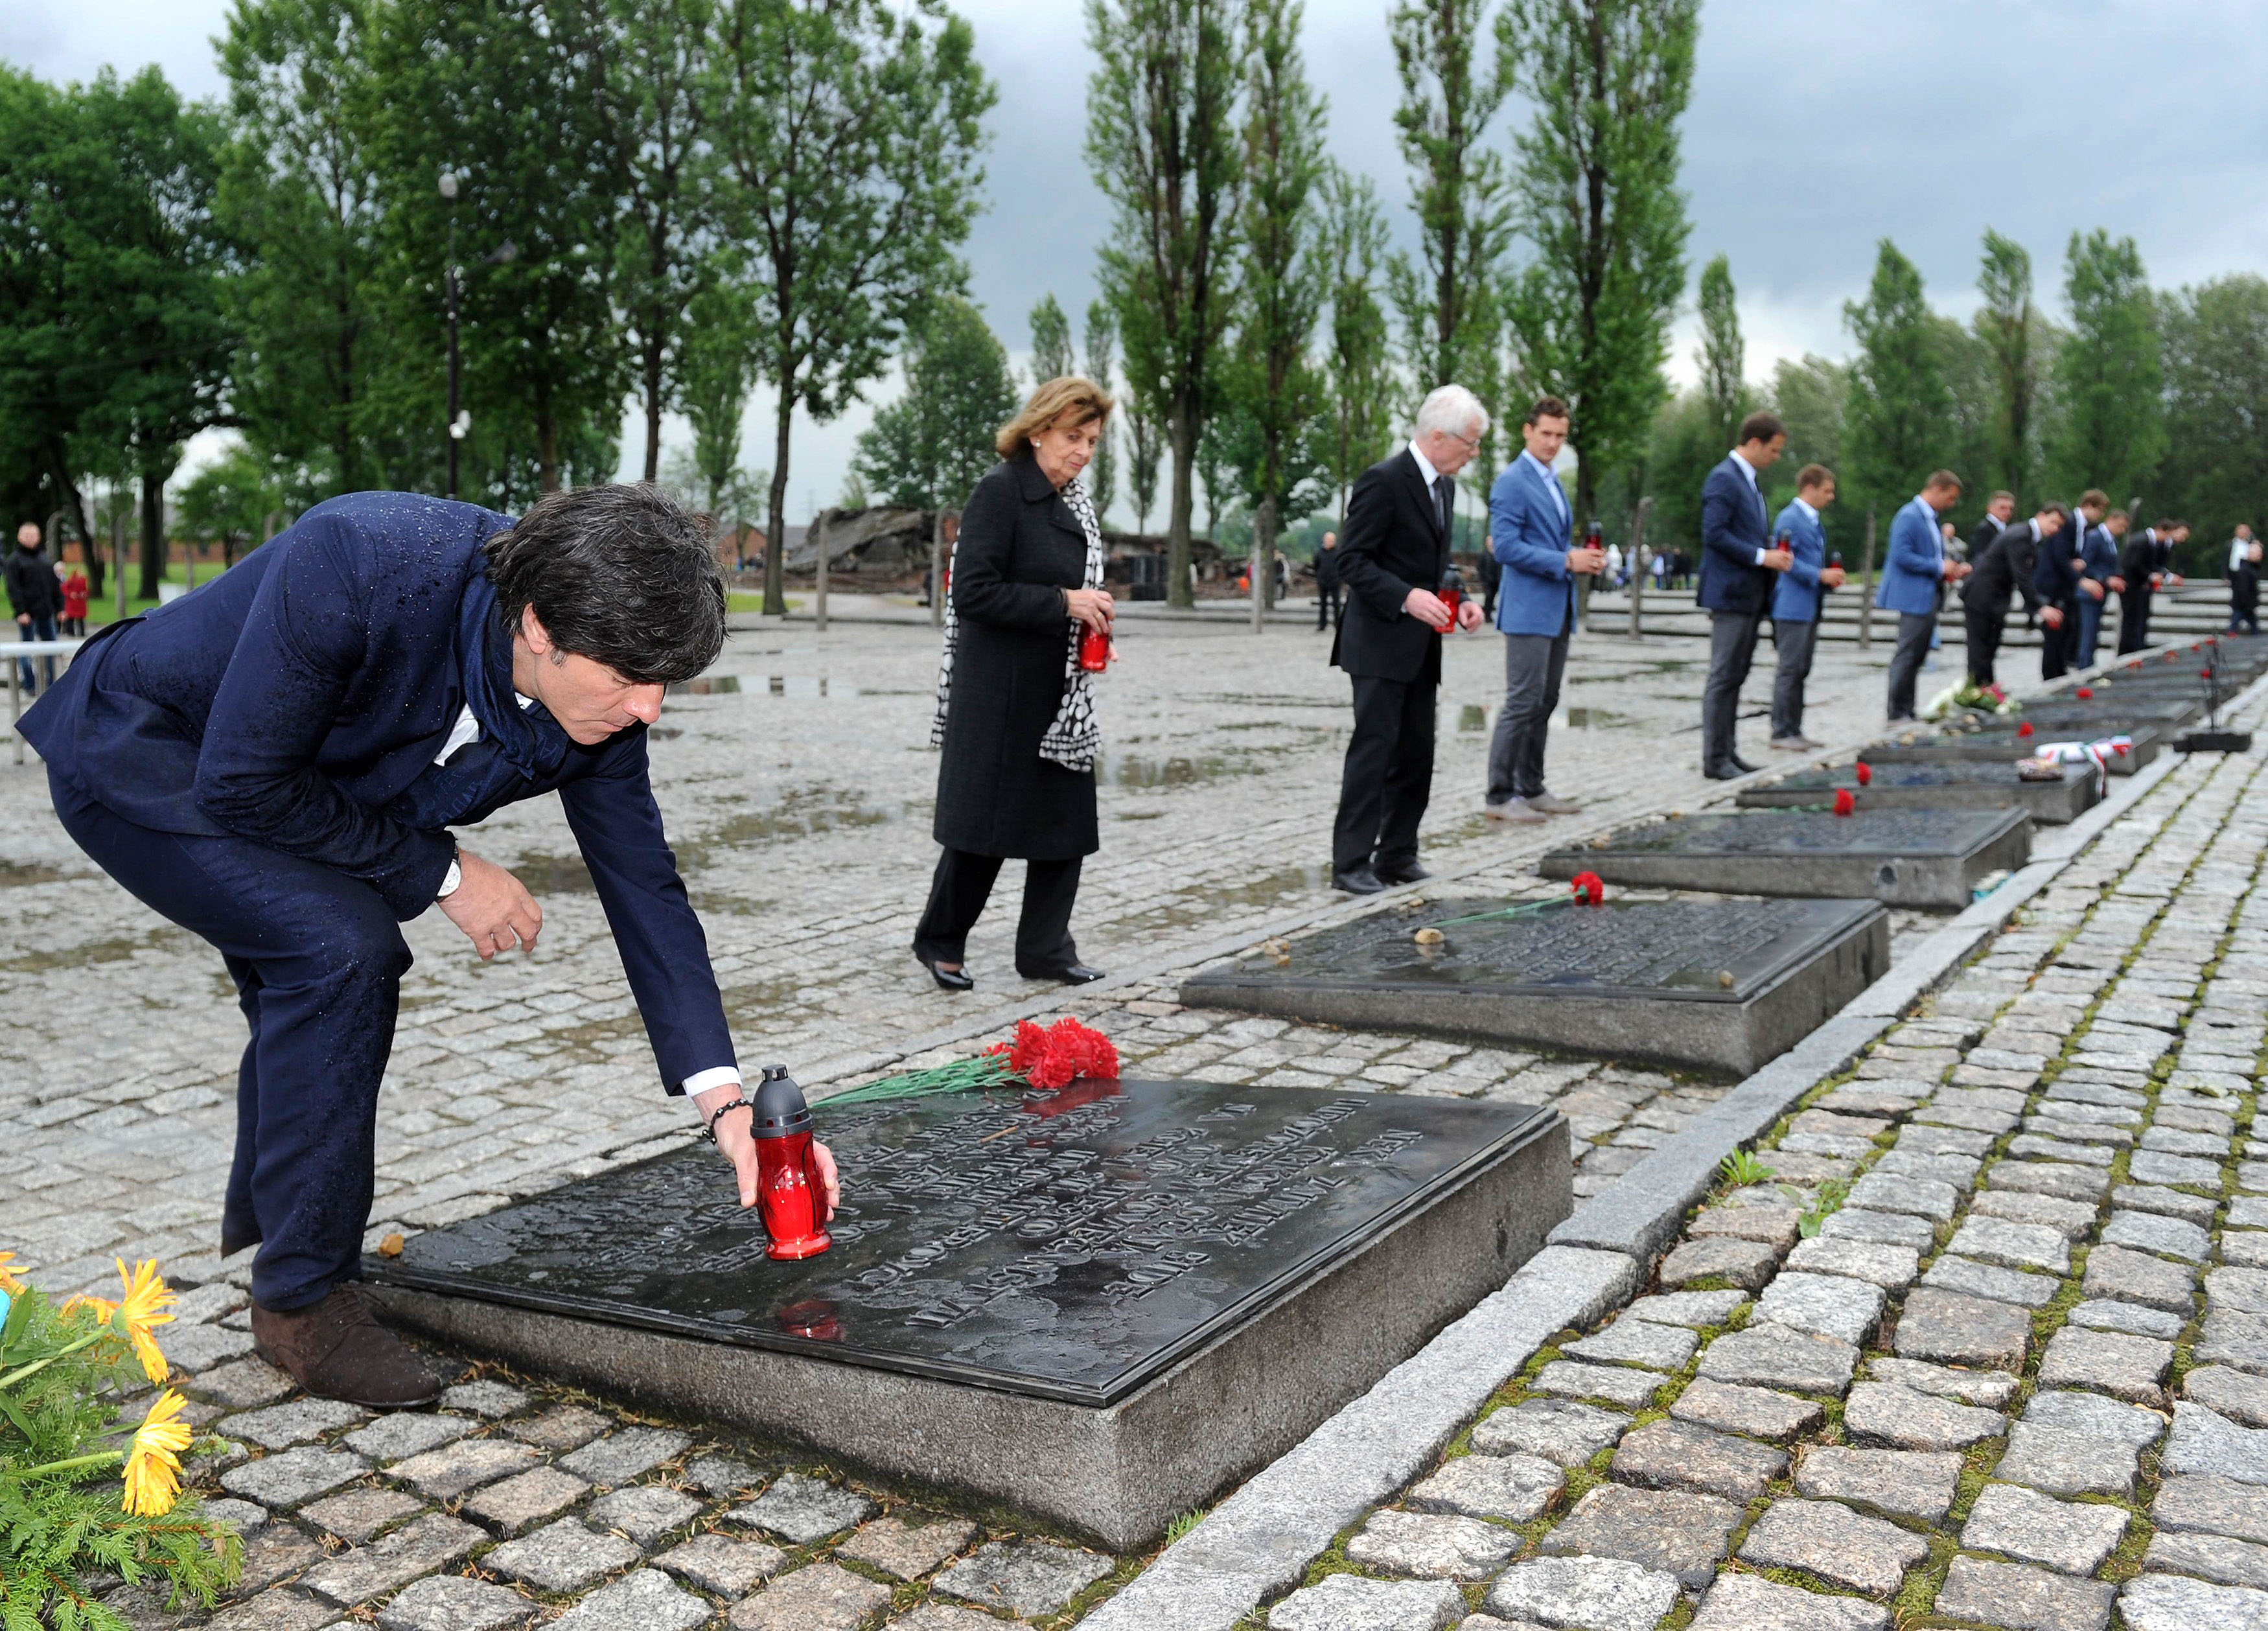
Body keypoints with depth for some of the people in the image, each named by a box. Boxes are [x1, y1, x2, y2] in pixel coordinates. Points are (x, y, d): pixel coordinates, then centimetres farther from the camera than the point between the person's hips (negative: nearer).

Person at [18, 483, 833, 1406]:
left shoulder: (600, 704, -19)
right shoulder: (355, 565, -39)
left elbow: (644, 887, -13)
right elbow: (243, 784, -30)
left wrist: (725, 1102, -19)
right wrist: (442, 872, -23)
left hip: (268, 794, 7)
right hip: (133, 763, -7)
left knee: (313, 995, 14)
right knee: (342, 947, -23)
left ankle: (260, 1219, 43)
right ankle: (301, 1298, -9)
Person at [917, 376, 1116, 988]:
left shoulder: (1076, 502, 13)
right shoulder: (1000, 491, -12)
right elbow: (973, 593, -19)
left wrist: (1093, 632, 5)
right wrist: (1063, 602, -20)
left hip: (1062, 694, 8)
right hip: (999, 693, -8)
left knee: (1066, 820, 8)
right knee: (984, 821, 0)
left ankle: (1045, 950, 19)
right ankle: (939, 941, 18)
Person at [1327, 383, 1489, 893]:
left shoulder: (1444, 487, 14)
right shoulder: (1384, 481, -14)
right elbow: (1353, 561, -17)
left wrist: (1459, 602, 5)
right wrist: (1407, 597, -28)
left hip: (1421, 646, 9)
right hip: (1381, 644, -9)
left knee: (1416, 755, 10)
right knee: (1374, 750, -8)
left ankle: (1397, 856, 19)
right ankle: (1351, 864, -3)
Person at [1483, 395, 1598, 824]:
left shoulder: (1552, 482, 19)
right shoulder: (1512, 482, -10)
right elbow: (1505, 547, -18)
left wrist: (1585, 560, 6)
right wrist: (1565, 561, -19)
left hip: (1557, 610, 9)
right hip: (1529, 611, -9)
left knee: (1545, 703, 12)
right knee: (1523, 703, -9)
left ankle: (1531, 789, 19)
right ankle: (1499, 797, -5)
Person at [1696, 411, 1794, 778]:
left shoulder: (1750, 480, 19)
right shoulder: (1723, 479, -12)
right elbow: (1714, 534, -20)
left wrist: (1771, 552, 11)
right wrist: (1761, 556, -19)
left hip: (1751, 595, 10)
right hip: (1731, 593, -10)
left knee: (1734, 676, 12)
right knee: (1723, 676, -7)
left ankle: (1727, 751, 17)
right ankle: (1715, 758, -3)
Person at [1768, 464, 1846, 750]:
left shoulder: (1814, 521, 19)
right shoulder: (1790, 518, -11)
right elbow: (1787, 559, -18)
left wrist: (1830, 577, 9)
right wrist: (1820, 575, -21)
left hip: (1810, 607, 10)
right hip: (1793, 606, -10)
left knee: (1801, 671, 11)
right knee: (1788, 670, -7)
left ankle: (1794, 731, 16)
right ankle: (1781, 733, -3)